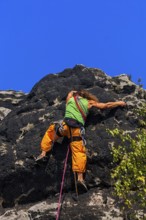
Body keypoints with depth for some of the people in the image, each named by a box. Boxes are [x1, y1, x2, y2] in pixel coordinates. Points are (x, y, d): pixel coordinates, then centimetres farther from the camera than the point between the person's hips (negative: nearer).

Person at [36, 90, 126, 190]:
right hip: (77, 129, -1)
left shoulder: (70, 98, 21)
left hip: (65, 125, 2)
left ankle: (43, 153, 24)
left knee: (50, 132, 29)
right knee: (79, 153, -1)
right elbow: (106, 105, 20)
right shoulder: (89, 103, 17)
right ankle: (80, 177, -11)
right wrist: (119, 103, 31)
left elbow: (71, 92, 47)